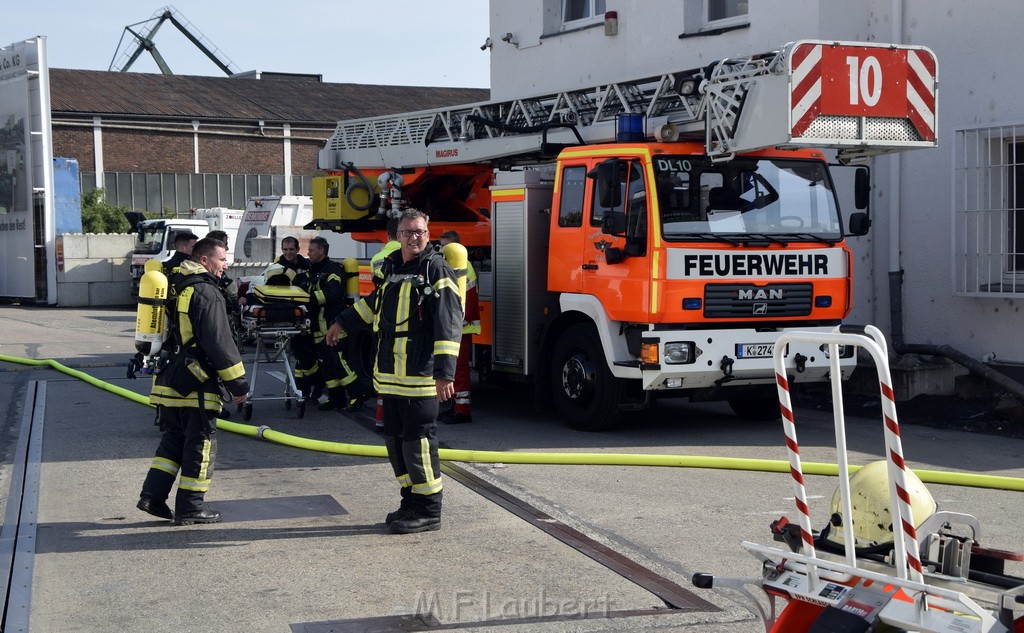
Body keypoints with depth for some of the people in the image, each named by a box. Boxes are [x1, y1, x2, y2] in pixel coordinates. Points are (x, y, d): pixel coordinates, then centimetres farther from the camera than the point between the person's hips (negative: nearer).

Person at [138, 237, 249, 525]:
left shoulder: (176, 287, 15)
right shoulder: (206, 293, -14)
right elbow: (219, 343, -17)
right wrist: (238, 383, -12)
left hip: (166, 382, 9)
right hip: (194, 387, -8)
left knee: (173, 440, 18)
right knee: (200, 444, 1)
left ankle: (152, 495, 13)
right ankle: (190, 507, 5)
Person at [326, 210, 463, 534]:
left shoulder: (436, 270, -9)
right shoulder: (393, 267, 15)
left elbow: (449, 324, -16)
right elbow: (376, 300, 35)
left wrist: (445, 373, -23)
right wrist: (343, 323, 43)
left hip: (420, 377, -8)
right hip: (390, 374, 8)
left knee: (418, 441, -6)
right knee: (395, 439, 13)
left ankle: (428, 511, 4)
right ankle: (411, 503, 25)